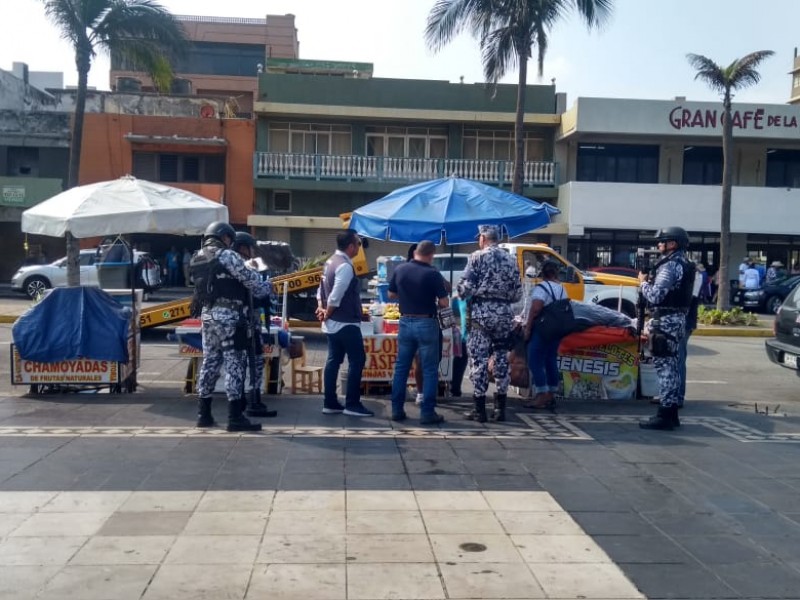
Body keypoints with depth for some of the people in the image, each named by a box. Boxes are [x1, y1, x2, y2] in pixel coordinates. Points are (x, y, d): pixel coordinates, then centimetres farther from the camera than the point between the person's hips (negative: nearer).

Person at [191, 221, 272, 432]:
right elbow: (250, 279, -7)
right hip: (227, 316, -8)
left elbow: (206, 286, 14)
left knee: (210, 362, 13)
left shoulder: (197, 259, 15)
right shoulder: (226, 256, -9)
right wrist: (267, 288, 12)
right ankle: (235, 417, -6)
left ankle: (203, 414, 17)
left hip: (207, 316, 8)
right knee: (233, 363, -5)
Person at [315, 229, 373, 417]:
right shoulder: (345, 266, -20)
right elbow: (336, 296, -24)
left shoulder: (331, 262, 11)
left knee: (333, 360, 11)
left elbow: (321, 289, 15)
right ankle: (352, 404, 1)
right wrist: (327, 314, -11)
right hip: (346, 323, -10)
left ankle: (330, 403, 14)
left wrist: (321, 307, 4)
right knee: (357, 360, -2)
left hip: (333, 323, 10)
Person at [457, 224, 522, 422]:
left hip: (481, 312, -4)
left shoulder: (477, 257, -4)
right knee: (501, 358, 11)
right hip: (504, 314, 4)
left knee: (479, 359, -1)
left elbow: (465, 286, -10)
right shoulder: (511, 260, 10)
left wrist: (461, 295, 11)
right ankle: (500, 408, 14)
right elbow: (517, 293, 9)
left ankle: (479, 409, 1)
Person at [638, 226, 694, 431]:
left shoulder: (670, 266, -15)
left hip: (665, 321, -10)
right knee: (671, 366, 13)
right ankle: (671, 413, 20)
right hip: (677, 319, 10)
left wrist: (643, 282, -4)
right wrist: (651, 281, 10)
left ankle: (665, 415, -6)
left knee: (664, 366, -8)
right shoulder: (683, 264, 17)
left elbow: (654, 296, -21)